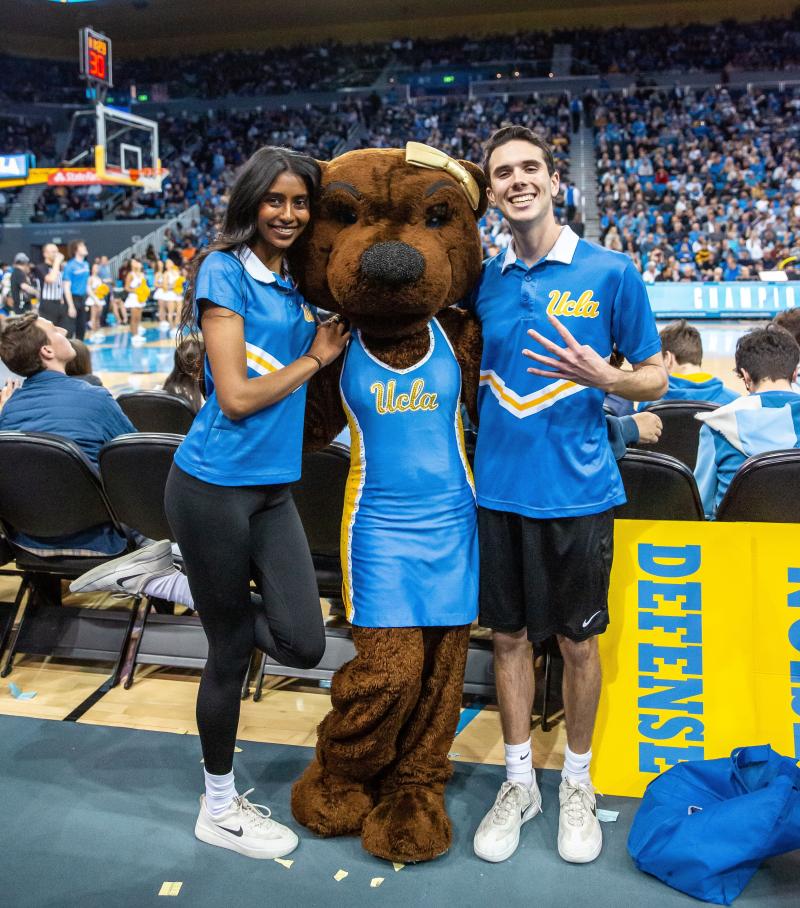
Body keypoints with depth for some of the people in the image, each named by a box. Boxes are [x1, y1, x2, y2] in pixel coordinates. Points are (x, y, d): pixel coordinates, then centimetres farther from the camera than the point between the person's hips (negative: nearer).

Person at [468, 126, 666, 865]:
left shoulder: (610, 272, -5)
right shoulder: (483, 282, 5)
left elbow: (655, 378, -1)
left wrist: (603, 377, -20)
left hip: (578, 490, -3)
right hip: (499, 489, 3)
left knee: (578, 641, 10)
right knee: (509, 636, 13)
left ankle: (577, 783, 33)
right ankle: (519, 781, 32)